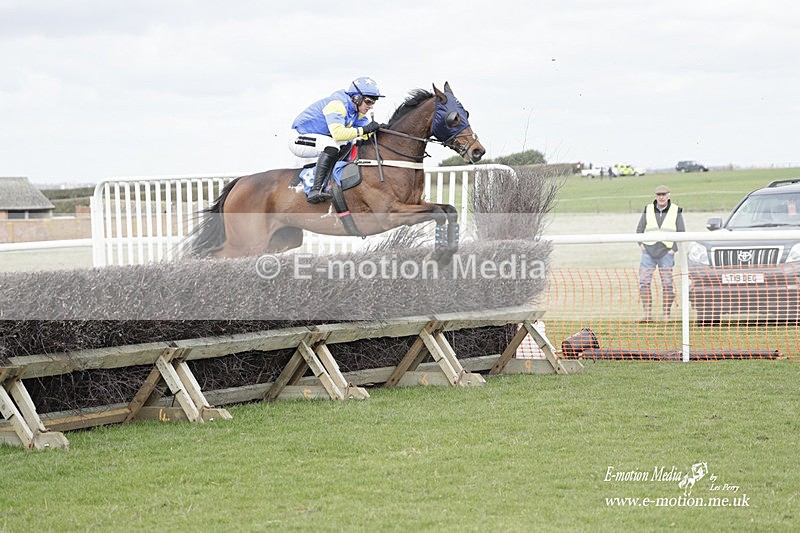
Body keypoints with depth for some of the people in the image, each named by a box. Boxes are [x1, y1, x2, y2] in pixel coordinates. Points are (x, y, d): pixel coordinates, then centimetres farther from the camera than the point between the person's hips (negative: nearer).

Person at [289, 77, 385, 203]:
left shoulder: (358, 112, 5)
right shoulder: (337, 104, -25)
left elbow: (366, 134, 2)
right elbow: (338, 133, -38)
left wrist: (377, 129, -18)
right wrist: (364, 130, -35)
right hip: (298, 139, -10)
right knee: (331, 145, -33)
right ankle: (316, 190, -41)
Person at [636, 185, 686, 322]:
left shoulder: (676, 211, 5)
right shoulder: (648, 209, 9)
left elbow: (681, 232, 6)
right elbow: (639, 229, 16)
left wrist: (674, 249, -3)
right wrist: (641, 245, 3)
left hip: (666, 252, -2)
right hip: (648, 251, 2)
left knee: (667, 285, -3)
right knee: (644, 282, -6)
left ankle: (666, 314, 3)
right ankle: (648, 313, 0)